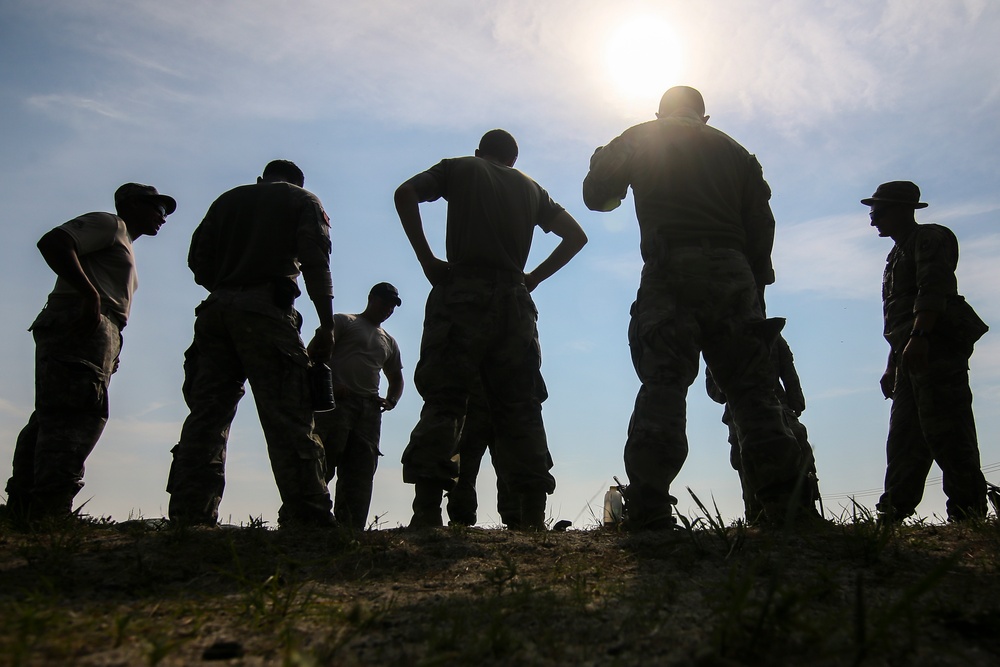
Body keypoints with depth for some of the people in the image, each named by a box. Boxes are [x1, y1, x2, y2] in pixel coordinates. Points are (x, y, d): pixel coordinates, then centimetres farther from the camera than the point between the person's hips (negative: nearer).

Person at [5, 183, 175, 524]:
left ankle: (23, 508, 2)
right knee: (78, 416, -20)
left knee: (51, 419, 3)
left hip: (92, 329, 10)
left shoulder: (123, 247, 34)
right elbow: (52, 242, -10)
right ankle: (51, 510, -27)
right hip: (80, 327, -10)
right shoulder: (109, 224, 6)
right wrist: (90, 295, -20)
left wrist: (109, 354, 11)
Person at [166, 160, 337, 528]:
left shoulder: (227, 200, 27)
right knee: (288, 419, -10)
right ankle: (307, 519, -16)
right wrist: (326, 326, -7)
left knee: (206, 415, 3)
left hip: (216, 310, 5)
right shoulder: (302, 200, 15)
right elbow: (315, 262, -2)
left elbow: (198, 260, 16)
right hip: (265, 310, -4)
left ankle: (188, 516, -2)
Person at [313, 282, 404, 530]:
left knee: (361, 473, -1)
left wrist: (390, 401, 15)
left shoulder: (389, 342, 29)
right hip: (336, 402, -6)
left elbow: (396, 379, 36)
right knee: (322, 465, -14)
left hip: (369, 410, 6)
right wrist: (330, 384, -15)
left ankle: (350, 530, -2)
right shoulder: (343, 322, 11)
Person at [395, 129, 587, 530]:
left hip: (461, 293, -3)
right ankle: (533, 516, -1)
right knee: (519, 407, 4)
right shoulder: (530, 188, 26)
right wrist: (533, 277, 15)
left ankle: (427, 510, -17)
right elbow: (575, 235, 22)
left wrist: (427, 260, -1)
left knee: (442, 400, -6)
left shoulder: (459, 168, 17)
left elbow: (405, 194, 0)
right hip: (512, 301, 3)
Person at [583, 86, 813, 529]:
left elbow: (595, 195, 15)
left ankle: (648, 511, -17)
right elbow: (760, 223, 17)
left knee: (663, 386, -9)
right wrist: (756, 285, 19)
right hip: (732, 272, 3)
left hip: (670, 271, -2)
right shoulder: (733, 150, 26)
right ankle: (784, 502, -3)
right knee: (751, 389, 3)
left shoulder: (639, 139, 19)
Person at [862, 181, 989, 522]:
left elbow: (934, 289, -17)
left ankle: (969, 514, -9)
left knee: (946, 432, -12)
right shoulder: (898, 254, 28)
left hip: (936, 346, -10)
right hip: (911, 356, 10)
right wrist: (892, 366, 23)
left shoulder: (930, 238, 0)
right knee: (904, 437, 5)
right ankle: (892, 514, 5)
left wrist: (918, 337, -30)